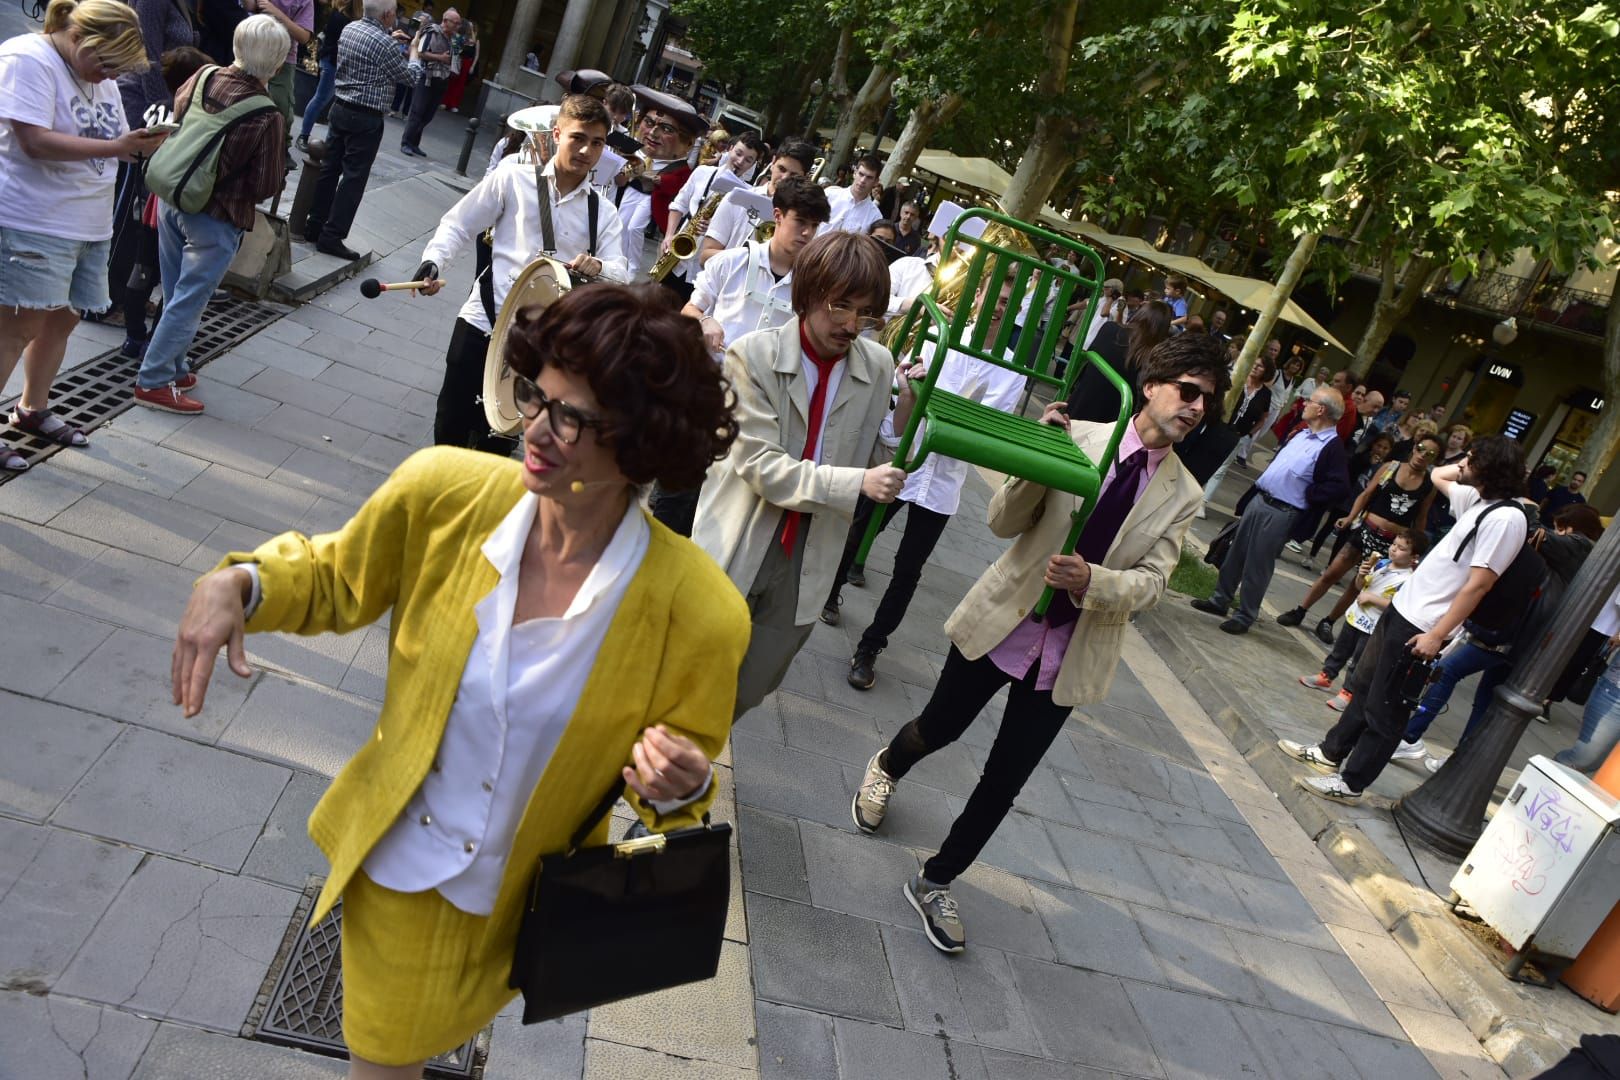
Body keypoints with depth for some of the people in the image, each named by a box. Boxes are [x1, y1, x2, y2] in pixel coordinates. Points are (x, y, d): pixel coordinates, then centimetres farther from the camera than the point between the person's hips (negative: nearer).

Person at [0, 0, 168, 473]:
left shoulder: (99, 74, 11)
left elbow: (113, 144, 16)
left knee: (62, 318, 15)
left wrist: (142, 143, -4)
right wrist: (116, 147, -27)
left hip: (88, 223, 8)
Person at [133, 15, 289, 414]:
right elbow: (266, 186, -15)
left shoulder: (204, 76, -4)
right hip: (215, 216, -6)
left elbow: (175, 116, 13)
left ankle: (173, 368, 30)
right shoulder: (267, 116, -20)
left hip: (171, 198, 6)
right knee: (188, 301, 4)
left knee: (175, 294, 19)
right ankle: (154, 381, 8)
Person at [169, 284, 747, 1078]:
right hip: (394, 859, 2)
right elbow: (334, 580, -1)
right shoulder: (445, 492, -21)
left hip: (515, 903, -1)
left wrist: (679, 791, -30)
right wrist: (240, 583, -19)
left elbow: (685, 783, -9)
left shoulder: (697, 614, -27)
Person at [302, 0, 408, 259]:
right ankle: (332, 236, -3)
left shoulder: (349, 29, 6)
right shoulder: (385, 44, -17)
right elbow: (408, 76, -4)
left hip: (339, 108, 8)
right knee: (353, 178, -3)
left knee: (329, 169, 13)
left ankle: (314, 226, 19)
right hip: (366, 119, -8)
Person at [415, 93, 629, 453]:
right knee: (452, 420, 11)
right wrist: (433, 261, -16)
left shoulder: (603, 213, 4)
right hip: (483, 321, -1)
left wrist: (597, 267, -28)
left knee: (500, 433, 14)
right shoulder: (513, 179, -2)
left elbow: (621, 277, -5)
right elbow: (459, 225, 2)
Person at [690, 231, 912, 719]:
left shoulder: (878, 367, -3)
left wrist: (902, 414, -17)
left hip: (805, 566, 3)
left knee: (749, 687, 18)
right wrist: (857, 483, -28)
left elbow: (875, 463, 1)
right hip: (738, 551, -3)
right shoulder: (753, 355, -12)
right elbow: (759, 464, -19)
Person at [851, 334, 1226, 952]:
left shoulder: (1183, 496, -1)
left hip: (1068, 658, 2)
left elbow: (1151, 582, -7)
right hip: (1002, 623, -2)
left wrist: (1090, 582, -27)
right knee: (938, 728, 17)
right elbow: (1004, 523, -10)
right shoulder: (1079, 439, -11)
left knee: (1004, 783, 8)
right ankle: (886, 769, 54)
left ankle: (935, 883, 29)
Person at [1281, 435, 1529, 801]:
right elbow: (1437, 476, 29)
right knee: (1364, 687, 20)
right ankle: (1331, 752, 34)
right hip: (1402, 608, 9)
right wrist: (1469, 465, 11)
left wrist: (1436, 635, -21)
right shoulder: (1479, 499, 8)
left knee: (1385, 709, 2)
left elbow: (1478, 585, -22)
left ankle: (1350, 783, 14)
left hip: (1421, 627, -9)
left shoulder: (1505, 518, -20)